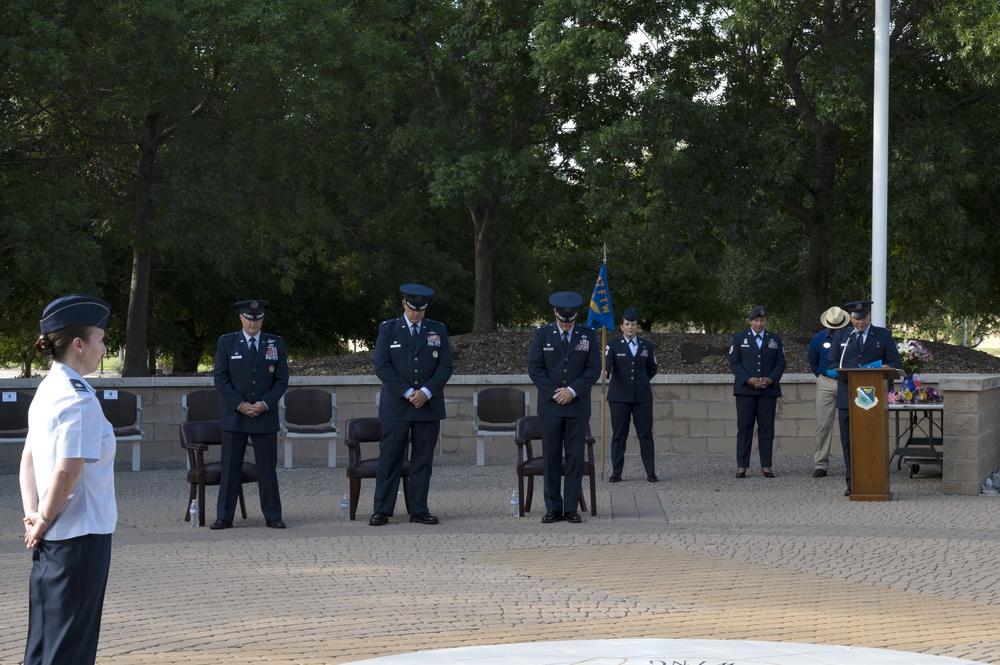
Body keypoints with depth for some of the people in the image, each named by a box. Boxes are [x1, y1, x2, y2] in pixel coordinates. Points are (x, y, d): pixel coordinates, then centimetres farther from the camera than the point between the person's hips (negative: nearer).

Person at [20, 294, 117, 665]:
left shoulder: (47, 391, 11)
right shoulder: (80, 399, -18)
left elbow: (28, 460, 15)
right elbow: (68, 471, -24)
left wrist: (33, 515, 7)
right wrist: (45, 520, -11)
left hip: (51, 538, 9)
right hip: (80, 536, -9)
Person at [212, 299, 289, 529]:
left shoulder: (276, 344, 7)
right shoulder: (226, 343, 4)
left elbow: (282, 380, 4)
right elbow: (221, 379, 0)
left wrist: (265, 403, -10)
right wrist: (240, 405, -11)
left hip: (265, 416, 1)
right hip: (234, 415, -1)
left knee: (267, 468, 3)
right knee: (230, 468, 0)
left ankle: (273, 516, 9)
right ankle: (224, 517, 4)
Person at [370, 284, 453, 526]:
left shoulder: (438, 330, 9)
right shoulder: (388, 329, 3)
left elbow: (445, 366, 4)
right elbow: (382, 367, -4)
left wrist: (426, 392, -11)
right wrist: (408, 393, -12)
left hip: (429, 404, 2)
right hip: (396, 405, -2)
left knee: (423, 459, 4)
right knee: (389, 459, -2)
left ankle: (419, 510, 8)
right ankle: (382, 510, 2)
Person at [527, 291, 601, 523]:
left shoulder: (588, 335, 6)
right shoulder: (542, 334, 5)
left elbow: (594, 368, 1)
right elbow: (534, 368, 0)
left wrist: (573, 390, -11)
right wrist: (554, 393, -10)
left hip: (578, 406, 0)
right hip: (550, 406, 0)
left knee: (575, 458, 0)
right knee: (551, 458, 0)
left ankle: (571, 508, 3)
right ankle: (553, 508, 5)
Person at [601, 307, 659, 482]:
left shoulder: (647, 346, 10)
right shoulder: (614, 345, 2)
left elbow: (652, 369, 19)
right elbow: (607, 363, -14)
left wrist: (641, 381, 10)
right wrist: (604, 373, -35)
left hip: (642, 396, 2)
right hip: (619, 395, -1)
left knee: (645, 433, 2)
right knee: (619, 434, 1)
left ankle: (651, 472, 6)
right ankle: (616, 472, 4)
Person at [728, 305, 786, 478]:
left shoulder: (775, 340, 12)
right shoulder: (739, 338, 8)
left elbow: (780, 363, 8)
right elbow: (734, 362, 1)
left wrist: (770, 379, -10)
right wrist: (748, 379, -12)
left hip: (769, 389, 1)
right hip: (745, 389, -1)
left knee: (767, 428, 0)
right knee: (744, 427, -3)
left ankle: (766, 465, 3)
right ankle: (741, 466, -1)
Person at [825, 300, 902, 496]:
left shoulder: (883, 336, 9)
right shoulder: (841, 336, 14)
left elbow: (896, 364, 7)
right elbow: (831, 364, 10)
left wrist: (881, 370, -15)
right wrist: (846, 373, -10)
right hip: (847, 396, 2)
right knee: (849, 441, 0)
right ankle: (852, 483, 5)